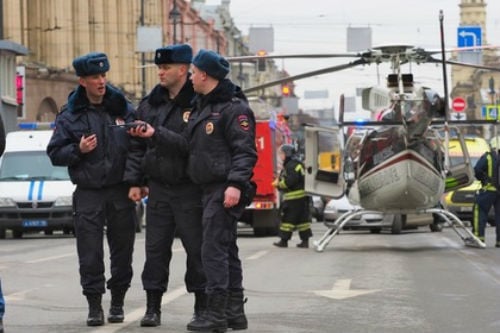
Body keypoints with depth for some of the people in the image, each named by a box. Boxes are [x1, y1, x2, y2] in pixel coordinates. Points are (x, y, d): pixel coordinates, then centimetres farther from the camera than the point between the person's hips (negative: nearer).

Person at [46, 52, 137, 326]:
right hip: (88, 193, -1)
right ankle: (94, 306, 4)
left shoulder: (123, 109, 6)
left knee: (122, 251, 6)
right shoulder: (70, 116, 3)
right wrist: (78, 150, -13)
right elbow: (55, 153, 3)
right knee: (90, 254, -3)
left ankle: (117, 303, 18)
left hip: (121, 191, 1)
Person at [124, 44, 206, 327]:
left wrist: (157, 134, -24)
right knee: (155, 248, 6)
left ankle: (202, 306, 13)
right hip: (158, 188, 6)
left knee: (197, 248, 3)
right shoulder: (150, 103, 10)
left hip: (189, 189, -6)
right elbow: (137, 146, 15)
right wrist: (135, 180, 9)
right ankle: (153, 308, 12)